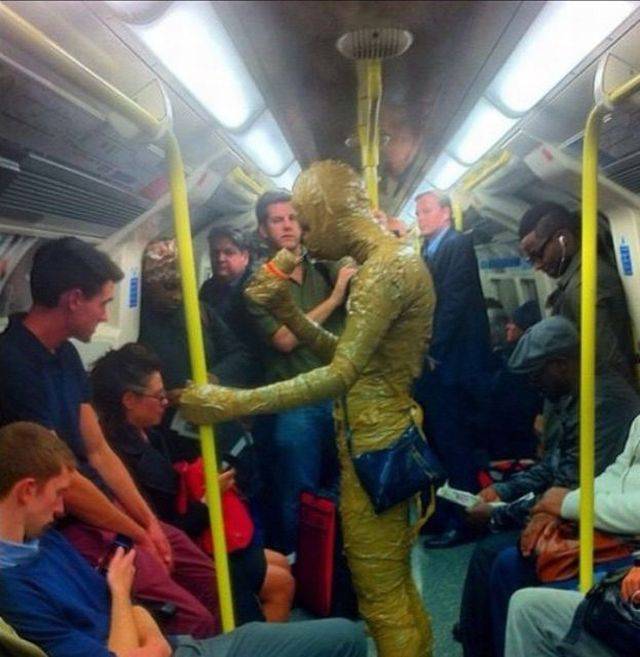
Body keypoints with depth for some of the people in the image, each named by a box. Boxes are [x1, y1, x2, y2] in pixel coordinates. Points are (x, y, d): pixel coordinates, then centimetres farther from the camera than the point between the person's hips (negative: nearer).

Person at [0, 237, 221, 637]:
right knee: (193, 620, -13)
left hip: (108, 509, 9)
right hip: (69, 527, -9)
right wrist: (138, 535, -9)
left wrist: (150, 522, 2)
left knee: (217, 586, 13)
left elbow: (98, 451, 9)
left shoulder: (66, 354, 7)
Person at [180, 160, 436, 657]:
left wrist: (233, 403, -26)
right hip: (385, 438, 10)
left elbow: (341, 375, -25)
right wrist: (288, 311, 1)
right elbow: (347, 354, 14)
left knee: (382, 600, 3)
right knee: (398, 589, 21)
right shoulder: (388, 261, 15)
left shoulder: (385, 266, -18)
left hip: (375, 445, -10)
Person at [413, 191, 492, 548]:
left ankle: (464, 520, 8)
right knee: (439, 445, 13)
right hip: (433, 363, 8)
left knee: (456, 447, -2)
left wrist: (434, 352, -16)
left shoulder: (459, 244, -6)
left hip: (451, 363, -8)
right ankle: (443, 514, 23)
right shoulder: (429, 251, 19)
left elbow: (454, 300, -16)